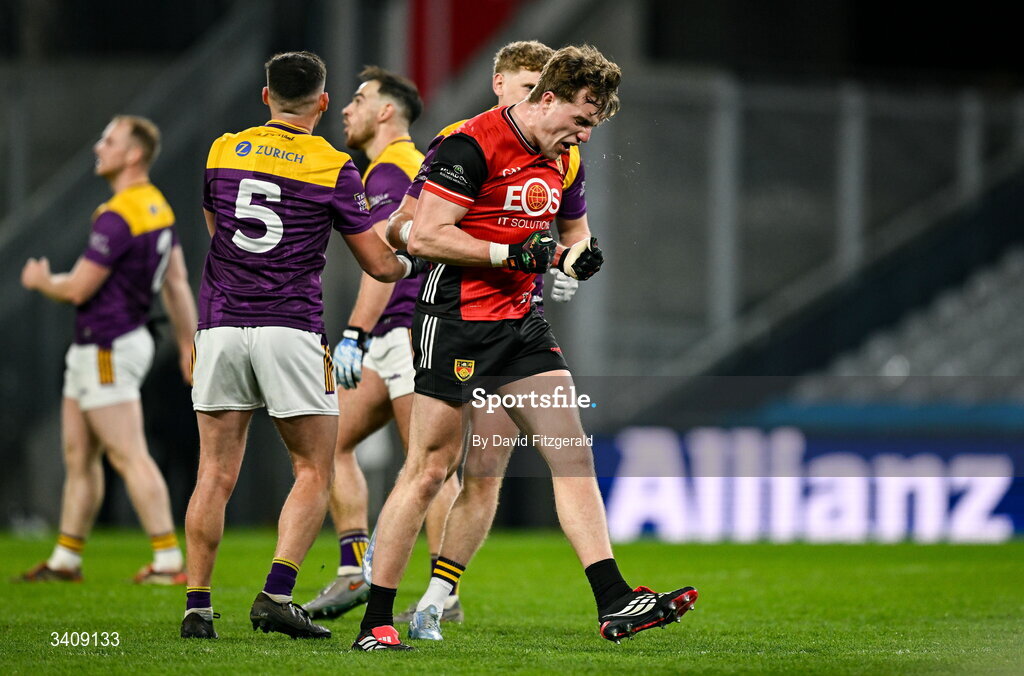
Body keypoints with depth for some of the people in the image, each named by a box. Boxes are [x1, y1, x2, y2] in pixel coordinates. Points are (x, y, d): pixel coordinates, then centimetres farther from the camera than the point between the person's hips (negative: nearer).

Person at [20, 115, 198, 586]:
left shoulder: (117, 218, -21)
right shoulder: (158, 207, 10)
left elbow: (78, 289, -18)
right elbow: (177, 282, 15)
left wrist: (40, 281, 3)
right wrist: (188, 345, 19)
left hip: (108, 350, -10)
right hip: (92, 349, 10)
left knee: (130, 457, -10)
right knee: (78, 455, 14)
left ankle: (169, 562, -11)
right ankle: (66, 560, 21)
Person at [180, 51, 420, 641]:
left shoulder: (223, 151, 8)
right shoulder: (335, 168, -2)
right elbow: (379, 265, 2)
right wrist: (407, 262, 24)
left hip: (220, 327, 3)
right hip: (291, 328, -3)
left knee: (216, 474, 7)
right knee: (314, 472, 5)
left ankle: (197, 608, 2)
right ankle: (277, 595, -10)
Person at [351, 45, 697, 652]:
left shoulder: (560, 160, 11)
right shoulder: (472, 145, -15)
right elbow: (424, 236, -18)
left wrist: (570, 259, 4)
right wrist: (515, 253, -21)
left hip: (521, 323, 8)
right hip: (456, 323, -8)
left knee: (572, 453, -2)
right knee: (430, 469, -4)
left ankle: (615, 603, -4)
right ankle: (375, 623, 4)